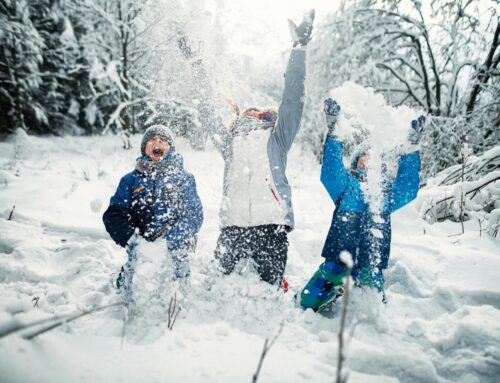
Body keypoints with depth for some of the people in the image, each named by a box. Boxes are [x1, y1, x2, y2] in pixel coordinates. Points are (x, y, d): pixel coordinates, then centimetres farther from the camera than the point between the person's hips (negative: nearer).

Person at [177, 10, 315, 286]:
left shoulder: (275, 139, 17)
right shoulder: (230, 144, 23)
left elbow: (292, 100, 9)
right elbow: (207, 109, 26)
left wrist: (299, 48, 6)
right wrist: (194, 62, 31)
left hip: (272, 225, -2)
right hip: (233, 225, 2)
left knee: (271, 288, -3)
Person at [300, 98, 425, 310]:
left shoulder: (388, 190, 15)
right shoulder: (345, 183, 9)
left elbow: (408, 190, -4)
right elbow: (329, 172, -11)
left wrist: (411, 148, -13)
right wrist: (332, 134, -24)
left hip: (370, 267, 2)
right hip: (338, 259, -1)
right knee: (308, 302, -9)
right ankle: (335, 291, 18)